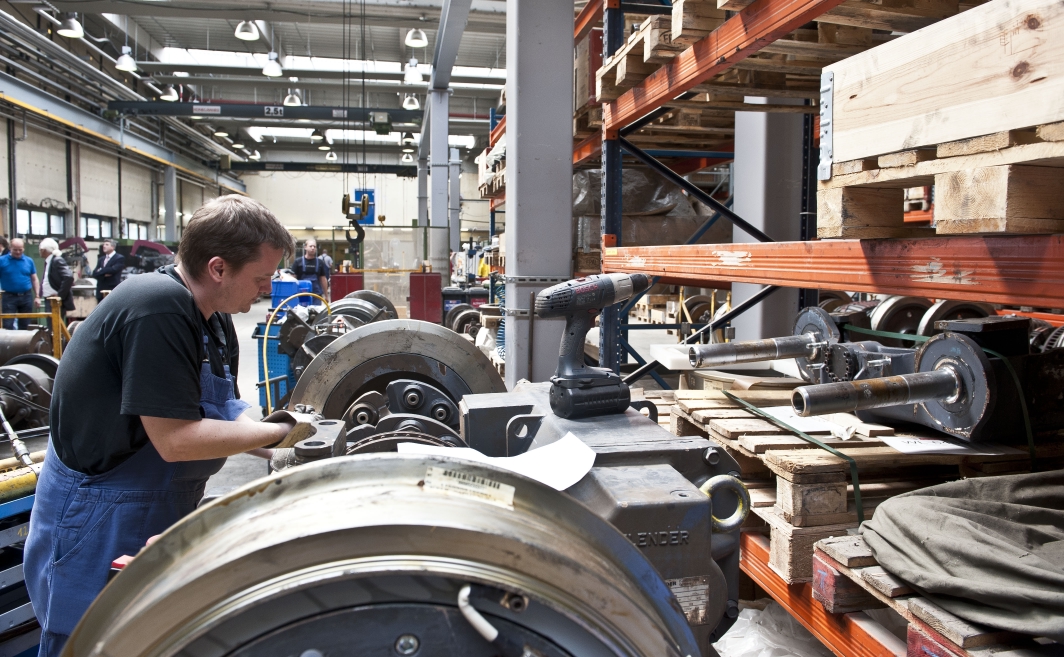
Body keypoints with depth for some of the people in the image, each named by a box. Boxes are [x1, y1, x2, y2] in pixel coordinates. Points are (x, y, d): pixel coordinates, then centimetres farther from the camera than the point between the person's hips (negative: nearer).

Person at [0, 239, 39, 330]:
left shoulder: (29, 261, 5)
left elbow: (34, 279, 11)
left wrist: (37, 296, 5)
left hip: (26, 297, 2)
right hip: (9, 297, -2)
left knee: (25, 326, 10)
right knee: (7, 325, -5)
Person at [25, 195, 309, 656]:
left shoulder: (214, 318, 2)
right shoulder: (158, 308, -27)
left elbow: (222, 412, 5)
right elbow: (175, 439, -29)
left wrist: (286, 447, -7)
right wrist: (278, 433, -21)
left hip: (156, 520, 9)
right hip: (95, 530, -9)